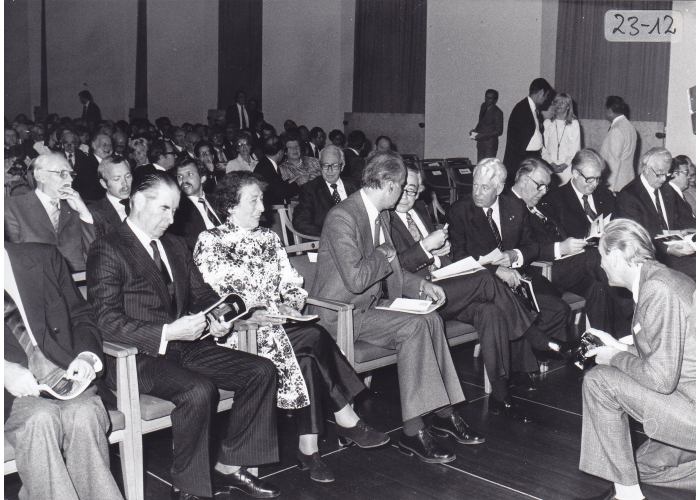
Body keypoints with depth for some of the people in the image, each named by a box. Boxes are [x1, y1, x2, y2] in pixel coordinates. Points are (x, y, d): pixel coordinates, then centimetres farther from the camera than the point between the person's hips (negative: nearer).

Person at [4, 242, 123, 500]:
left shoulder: (43, 258, 9)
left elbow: (81, 317, 14)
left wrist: (87, 355, -6)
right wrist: (5, 372, -21)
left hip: (64, 373, 2)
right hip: (14, 390, -1)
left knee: (83, 415, -30)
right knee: (41, 419, -33)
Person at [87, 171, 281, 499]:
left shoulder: (175, 246, 18)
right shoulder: (107, 250, -8)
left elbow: (201, 294, 21)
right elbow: (106, 321, -17)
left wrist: (216, 320, -3)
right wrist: (167, 333, -25)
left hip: (187, 346, 8)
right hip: (142, 358, -8)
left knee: (262, 372, -8)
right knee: (200, 390, -33)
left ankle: (228, 468, 0)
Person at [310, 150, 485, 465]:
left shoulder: (381, 215, 12)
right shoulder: (342, 217, -20)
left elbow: (391, 272, 20)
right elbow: (356, 279, -27)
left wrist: (422, 286, 5)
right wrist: (385, 256, -11)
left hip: (369, 305, 9)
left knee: (431, 319, -9)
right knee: (412, 326, -24)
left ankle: (443, 412, -3)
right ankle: (413, 432, -20)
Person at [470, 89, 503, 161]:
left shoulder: (497, 113, -12)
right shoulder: (483, 106, 9)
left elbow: (499, 131, -14)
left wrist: (479, 136, -20)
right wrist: (474, 130, 1)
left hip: (490, 145, -7)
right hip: (480, 144, 7)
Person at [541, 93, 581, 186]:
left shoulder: (574, 123, 4)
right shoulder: (547, 123, 8)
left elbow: (576, 148, 3)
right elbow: (543, 147, 5)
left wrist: (565, 164, -9)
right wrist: (551, 163, -7)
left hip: (567, 167, -1)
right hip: (549, 167, 1)